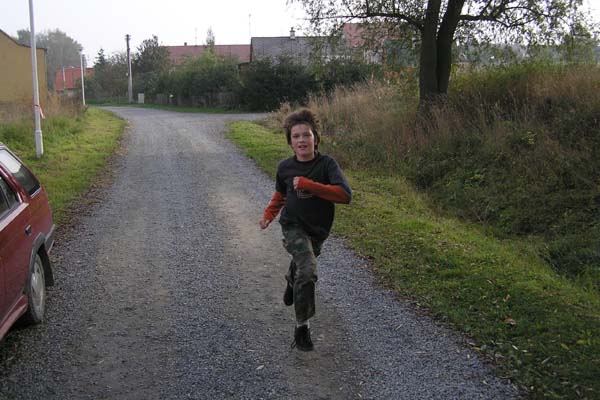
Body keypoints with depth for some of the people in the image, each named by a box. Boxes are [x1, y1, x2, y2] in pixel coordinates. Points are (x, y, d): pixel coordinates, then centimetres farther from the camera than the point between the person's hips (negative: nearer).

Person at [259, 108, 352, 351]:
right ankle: (302, 326, -10)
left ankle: (292, 282, 66)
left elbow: (345, 195, -32)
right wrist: (268, 215, 1)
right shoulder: (285, 167, -7)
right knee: (308, 270, -24)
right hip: (293, 226, -1)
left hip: (318, 230, 2)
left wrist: (307, 184, -33)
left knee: (301, 263, 28)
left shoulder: (327, 164, -17)